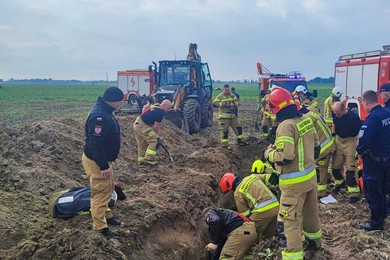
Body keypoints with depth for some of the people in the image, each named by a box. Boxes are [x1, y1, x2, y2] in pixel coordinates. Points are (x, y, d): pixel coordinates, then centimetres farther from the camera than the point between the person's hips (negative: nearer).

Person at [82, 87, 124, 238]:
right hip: (96, 161, -11)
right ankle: (100, 228, 10)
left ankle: (106, 215, 41)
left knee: (108, 188, 23)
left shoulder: (104, 111, 5)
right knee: (101, 193, -1)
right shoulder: (99, 116, -29)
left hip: (103, 158, 11)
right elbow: (95, 143, -32)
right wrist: (104, 166, -28)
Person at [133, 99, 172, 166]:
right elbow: (156, 126, -12)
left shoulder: (155, 106, 14)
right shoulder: (161, 112, -13)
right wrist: (156, 135, 6)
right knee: (155, 141, -8)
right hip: (142, 126, -10)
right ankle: (148, 160, -6)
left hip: (137, 124, 10)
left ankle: (141, 160, 27)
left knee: (142, 144, 19)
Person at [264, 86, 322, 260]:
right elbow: (316, 148, 12)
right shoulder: (306, 120, 3)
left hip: (294, 181, -9)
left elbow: (284, 157, -27)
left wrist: (269, 153, -9)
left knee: (291, 219, 0)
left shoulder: (286, 126, -24)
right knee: (310, 211, 26)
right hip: (311, 175, 9)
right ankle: (313, 240, 46)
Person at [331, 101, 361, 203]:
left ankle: (354, 192, -1)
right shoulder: (335, 114, -10)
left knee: (351, 167, -8)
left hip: (350, 141, -5)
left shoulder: (353, 117, -24)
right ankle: (339, 181, 41)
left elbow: (359, 131, -16)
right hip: (338, 139, 5)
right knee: (335, 165, 12)